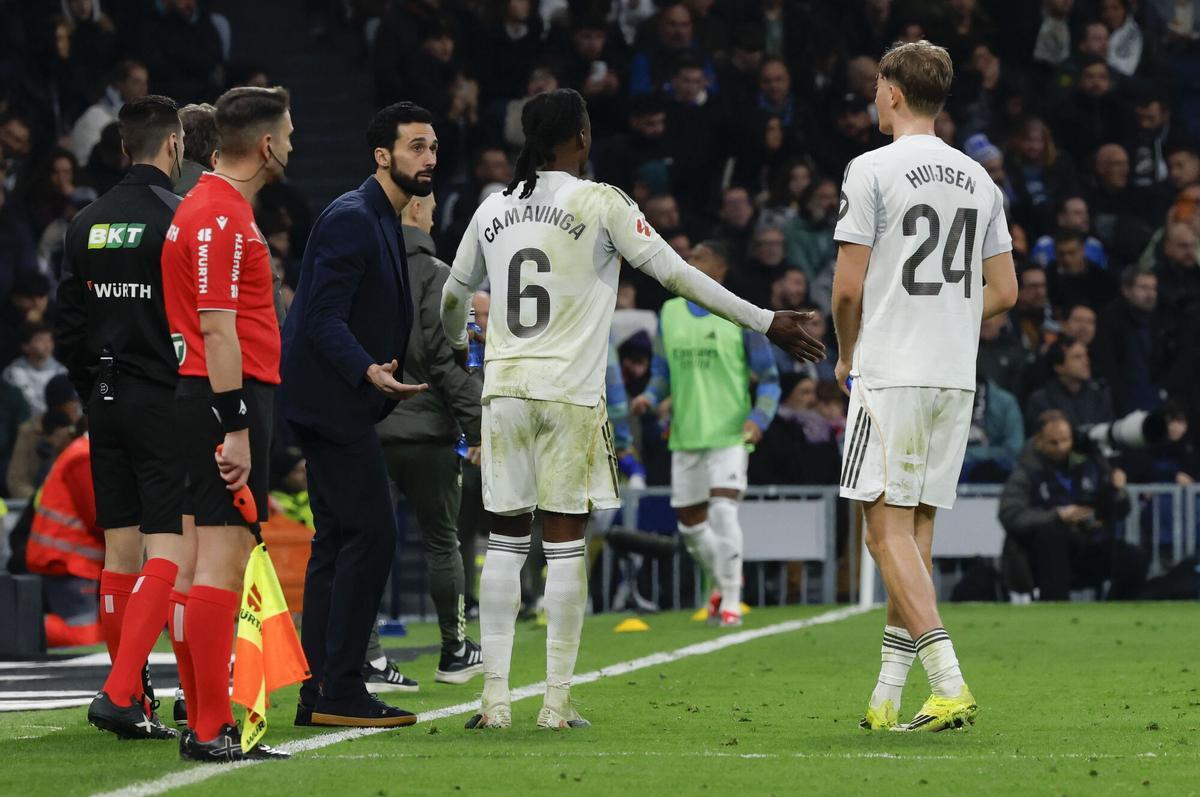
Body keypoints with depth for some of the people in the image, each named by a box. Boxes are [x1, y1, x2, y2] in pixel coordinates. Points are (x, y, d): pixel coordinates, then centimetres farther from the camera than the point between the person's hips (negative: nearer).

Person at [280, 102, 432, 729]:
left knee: (337, 543, 10)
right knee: (371, 535, -12)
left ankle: (319, 694, 11)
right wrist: (369, 371, -35)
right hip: (331, 401, -11)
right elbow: (324, 320, -21)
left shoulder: (384, 221, 17)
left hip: (336, 407, 11)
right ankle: (341, 691, -11)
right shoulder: (351, 219, -14)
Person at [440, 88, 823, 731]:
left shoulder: (494, 209, 10)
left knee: (506, 539, 7)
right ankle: (557, 702, 0)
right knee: (564, 541, 0)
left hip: (504, 388, 4)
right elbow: (676, 273, -4)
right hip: (569, 391, -4)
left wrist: (456, 347, 47)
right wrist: (766, 323, 1)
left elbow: (452, 297, 24)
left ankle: (494, 697, 4)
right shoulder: (600, 203, -4)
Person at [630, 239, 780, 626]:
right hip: (686, 436, 5)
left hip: (729, 435, -5)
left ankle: (730, 601, -11)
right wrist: (650, 397, -3)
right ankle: (724, 581, 34)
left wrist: (758, 419, -17)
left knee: (723, 510, -19)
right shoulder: (670, 313, 11)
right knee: (690, 523, 8)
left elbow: (769, 379, 0)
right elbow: (662, 372, 19)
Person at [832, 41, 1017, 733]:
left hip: (890, 372, -6)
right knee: (916, 533, 10)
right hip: (957, 377, 6)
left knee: (889, 529, -7)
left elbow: (848, 287, -8)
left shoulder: (872, 170, -7)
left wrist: (847, 357, 8)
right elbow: (1004, 292, 13)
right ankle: (888, 697, 10)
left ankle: (949, 684, -20)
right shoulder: (979, 180, 11)